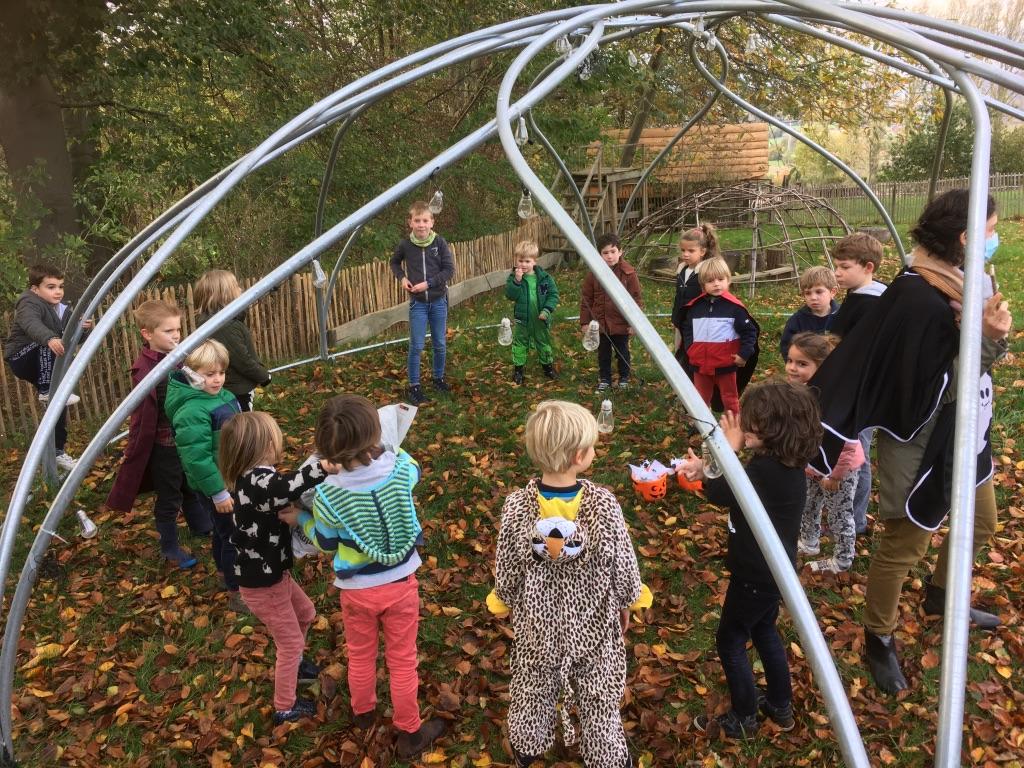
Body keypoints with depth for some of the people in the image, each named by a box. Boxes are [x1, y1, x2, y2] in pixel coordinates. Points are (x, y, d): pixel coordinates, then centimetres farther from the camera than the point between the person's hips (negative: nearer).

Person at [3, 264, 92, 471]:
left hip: (43, 365, 7)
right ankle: (47, 391, -30)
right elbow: (32, 325, -42)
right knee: (46, 345, -35)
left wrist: (82, 328, -21)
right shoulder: (29, 304, -19)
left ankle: (57, 451, 14)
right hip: (21, 359, -7)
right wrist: (50, 339, -62)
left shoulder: (63, 310, 4)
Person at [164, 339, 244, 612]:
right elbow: (197, 458, -28)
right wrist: (218, 492, -24)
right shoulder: (192, 411, -28)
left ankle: (226, 572, 46)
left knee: (224, 531, 26)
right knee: (233, 537, 1)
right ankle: (236, 594, 15)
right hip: (217, 486, -9)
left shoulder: (223, 396, 2)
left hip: (233, 478, 9)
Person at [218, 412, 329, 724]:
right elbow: (283, 489, -56)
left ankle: (293, 664, 55)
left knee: (305, 613, 30)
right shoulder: (258, 478, -32)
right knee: (291, 642, 10)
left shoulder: (252, 477, 0)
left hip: (272, 573, 9)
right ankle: (285, 708, 30)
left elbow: (280, 510, -6)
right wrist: (322, 467, -66)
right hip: (261, 583, -9)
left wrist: (292, 515, -28)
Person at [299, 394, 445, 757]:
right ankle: (409, 733, 35)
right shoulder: (399, 468, -21)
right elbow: (414, 468, 7)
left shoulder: (327, 493, -24)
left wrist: (301, 518, 10)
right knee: (402, 659, 18)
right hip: (400, 583, 1)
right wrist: (389, 447, 14)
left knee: (360, 656, 26)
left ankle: (363, 712, 52)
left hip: (357, 590, 0)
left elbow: (326, 543, -6)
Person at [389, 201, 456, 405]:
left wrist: (428, 283, -17)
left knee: (439, 344, 11)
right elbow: (395, 262, 14)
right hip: (417, 302, 0)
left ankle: (439, 378, 30)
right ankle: (414, 386, 11)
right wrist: (402, 278, -4)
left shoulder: (439, 242, -9)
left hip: (438, 301, 0)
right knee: (416, 346, 0)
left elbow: (449, 269, -10)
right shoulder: (405, 245, -6)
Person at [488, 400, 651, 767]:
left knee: (534, 689, 27)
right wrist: (626, 604, 6)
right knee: (599, 697, 24)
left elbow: (506, 572, -11)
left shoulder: (516, 506, -24)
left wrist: (508, 603, 10)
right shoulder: (604, 504, -27)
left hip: (537, 621, 2)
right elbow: (623, 568, -15)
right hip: (594, 620, -1)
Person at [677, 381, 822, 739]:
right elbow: (733, 491, 6)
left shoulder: (767, 470, -33)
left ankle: (744, 719, 27)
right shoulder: (784, 464, -3)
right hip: (771, 569, 9)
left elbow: (719, 494, -22)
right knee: (764, 631, 27)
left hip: (756, 574, -9)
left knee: (730, 640, 10)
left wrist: (729, 450, -14)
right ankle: (780, 707, 43)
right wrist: (705, 469, -5)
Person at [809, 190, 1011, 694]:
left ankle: (940, 595, 52)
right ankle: (879, 641, 26)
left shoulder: (958, 285, 1)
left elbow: (975, 361, 4)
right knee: (905, 544, 6)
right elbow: (937, 388, -26)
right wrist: (986, 340, -30)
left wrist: (991, 334, -15)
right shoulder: (920, 300, -27)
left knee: (980, 523, 27)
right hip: (923, 443, -9)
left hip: (961, 435, 10)